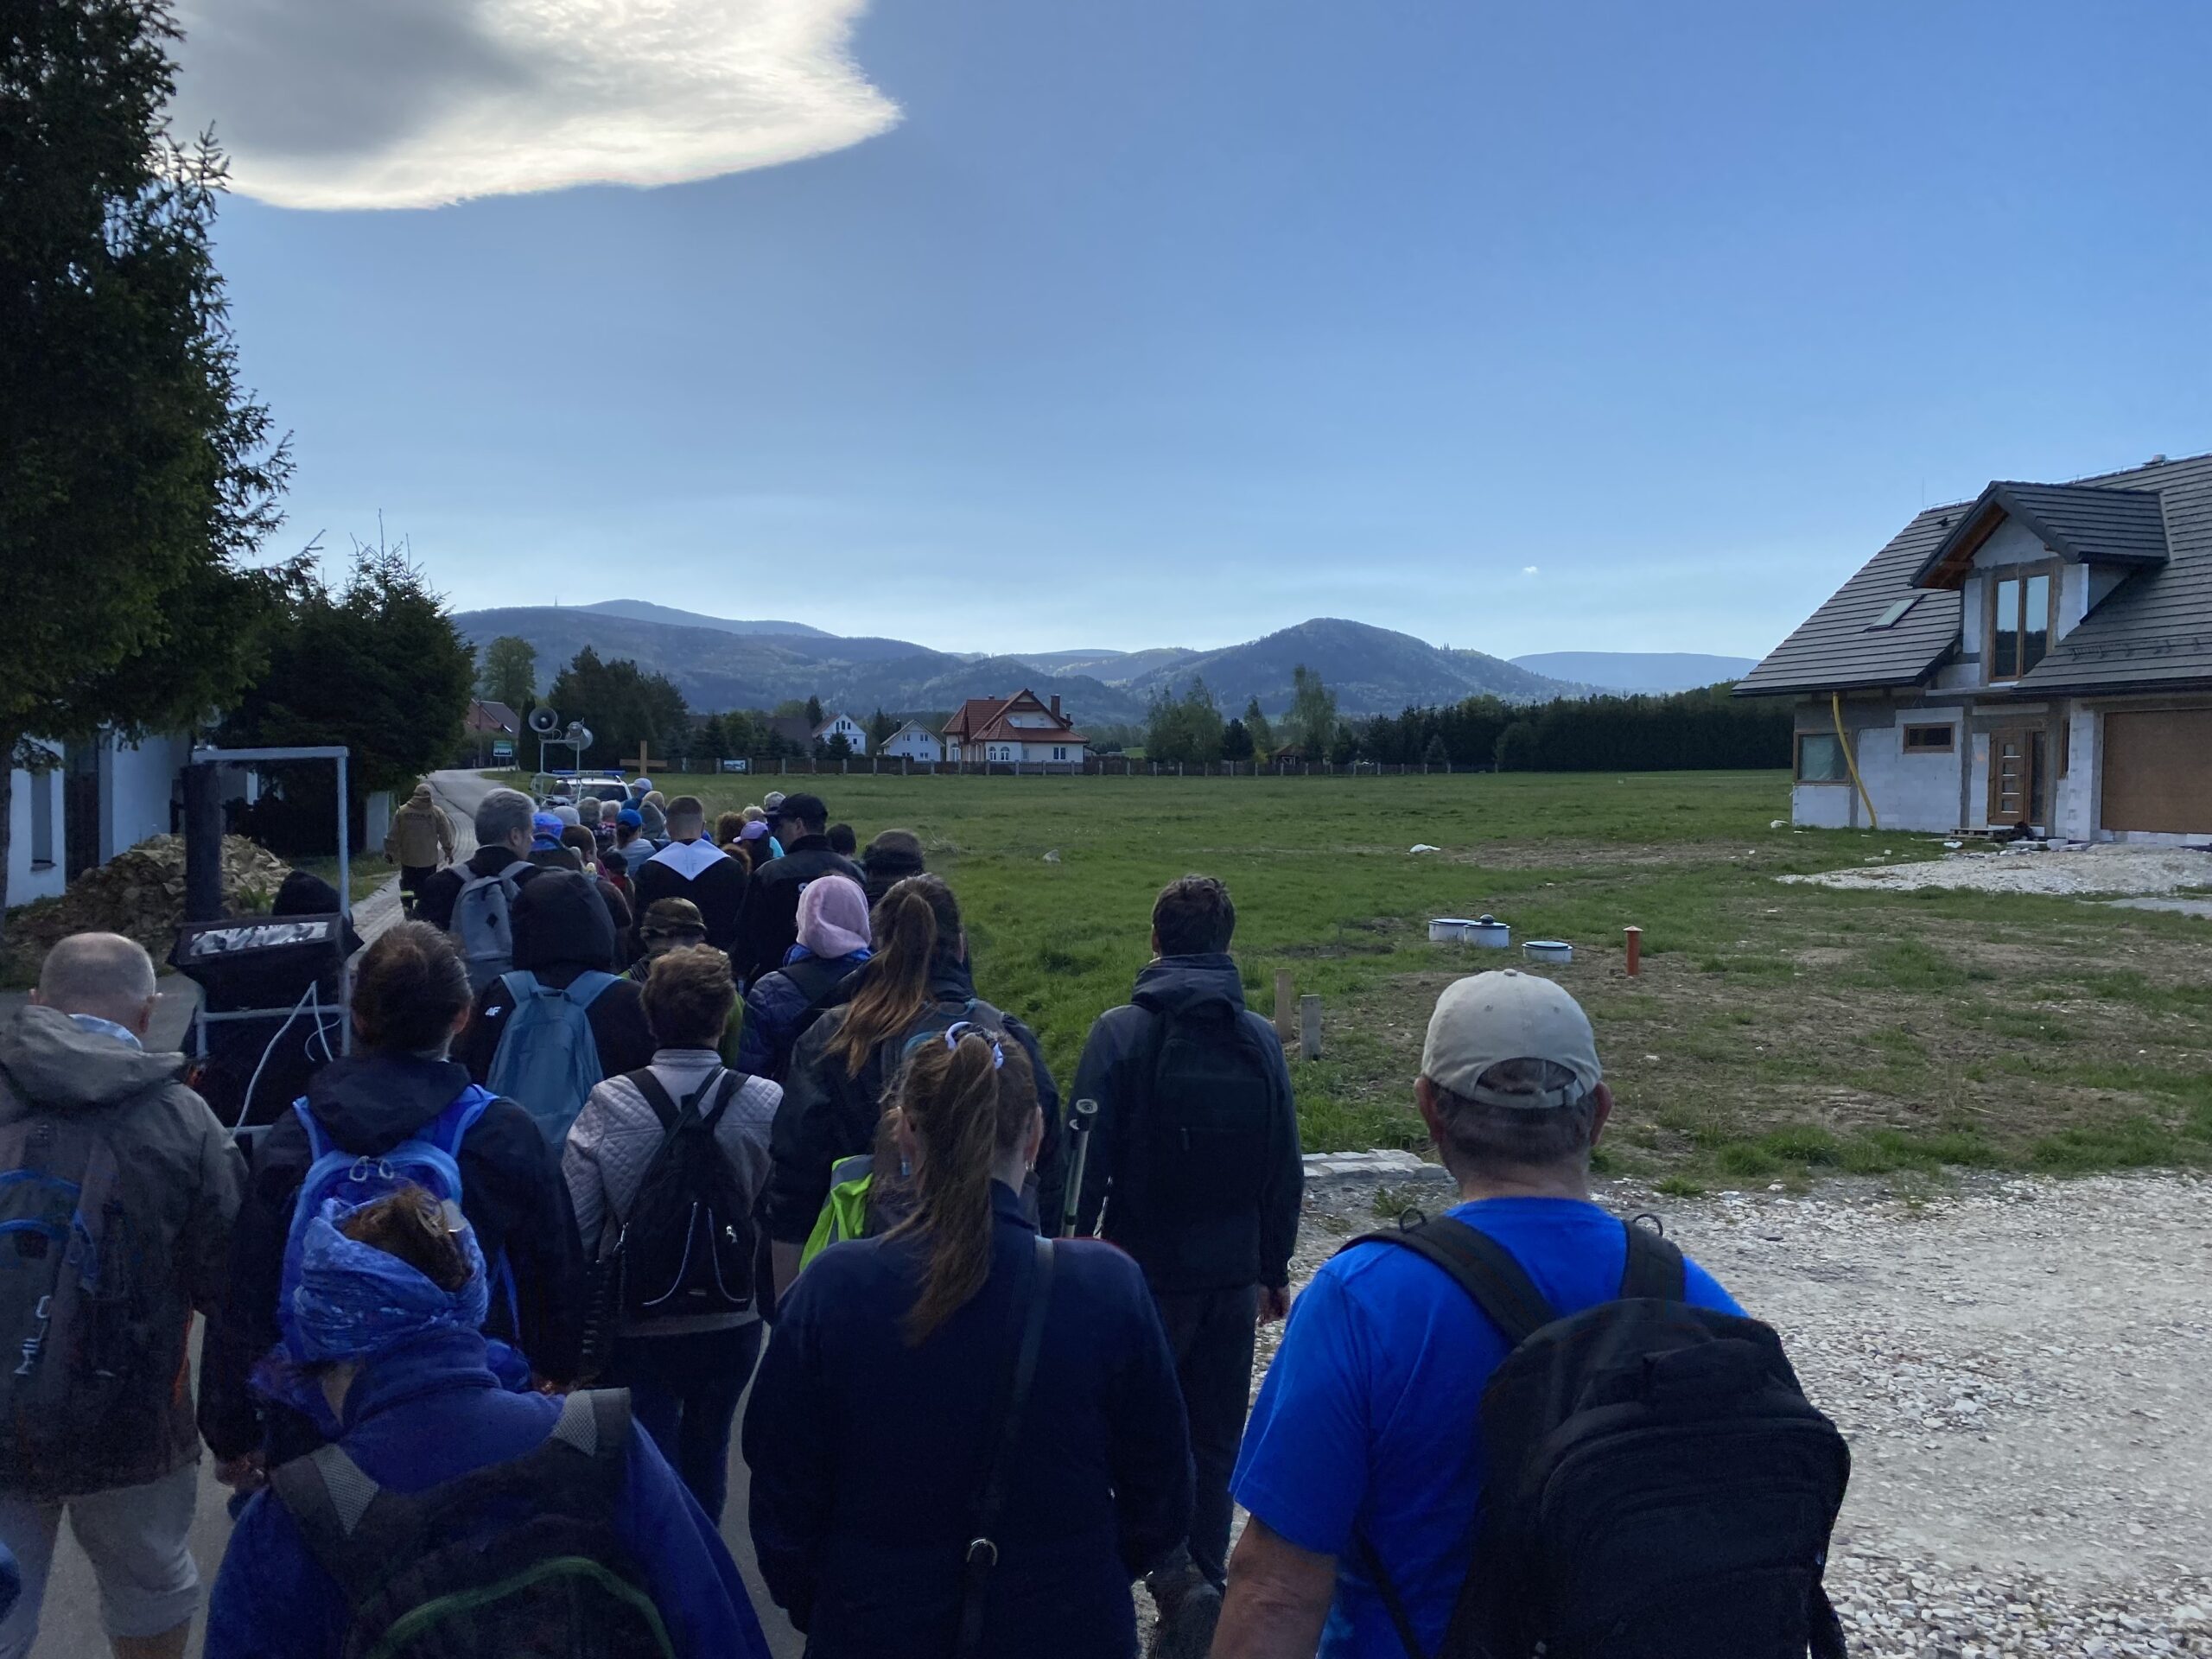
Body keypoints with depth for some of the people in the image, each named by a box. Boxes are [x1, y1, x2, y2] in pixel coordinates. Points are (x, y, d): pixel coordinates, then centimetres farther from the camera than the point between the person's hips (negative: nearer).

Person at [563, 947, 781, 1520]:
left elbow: (576, 1223, -12)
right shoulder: (768, 1104, -15)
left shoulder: (608, 1104, -16)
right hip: (731, 1320, 2)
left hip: (637, 1324, -2)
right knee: (706, 1451, 24)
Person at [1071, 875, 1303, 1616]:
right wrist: (1274, 1268, 15)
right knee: (1217, 1438, 14)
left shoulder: (1121, 1031, -11)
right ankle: (1206, 1576, 22)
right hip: (1235, 1270, 4)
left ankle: (1175, 1572, 8)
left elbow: (1088, 1159, -12)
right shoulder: (1261, 1039, 1)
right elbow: (1285, 1170, 6)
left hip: (1148, 1267, -4)